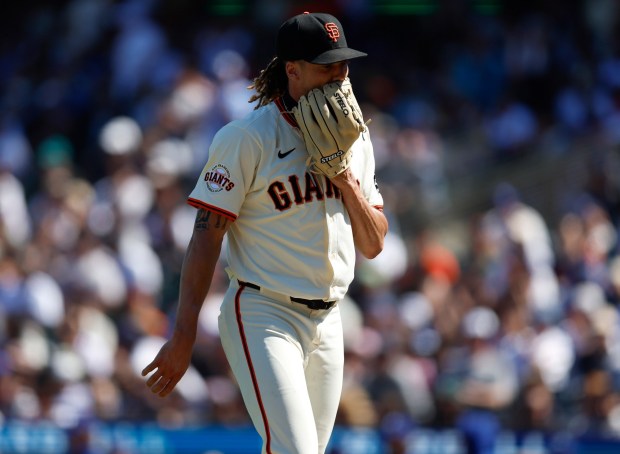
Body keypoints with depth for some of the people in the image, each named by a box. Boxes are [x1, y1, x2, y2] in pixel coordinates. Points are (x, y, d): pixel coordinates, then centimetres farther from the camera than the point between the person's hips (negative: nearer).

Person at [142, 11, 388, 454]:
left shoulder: (353, 139, 11)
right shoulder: (247, 137, -9)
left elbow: (374, 245, 11)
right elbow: (207, 235, -12)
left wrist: (345, 177, -6)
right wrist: (184, 335, -18)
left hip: (327, 320, 7)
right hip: (263, 316, -7)